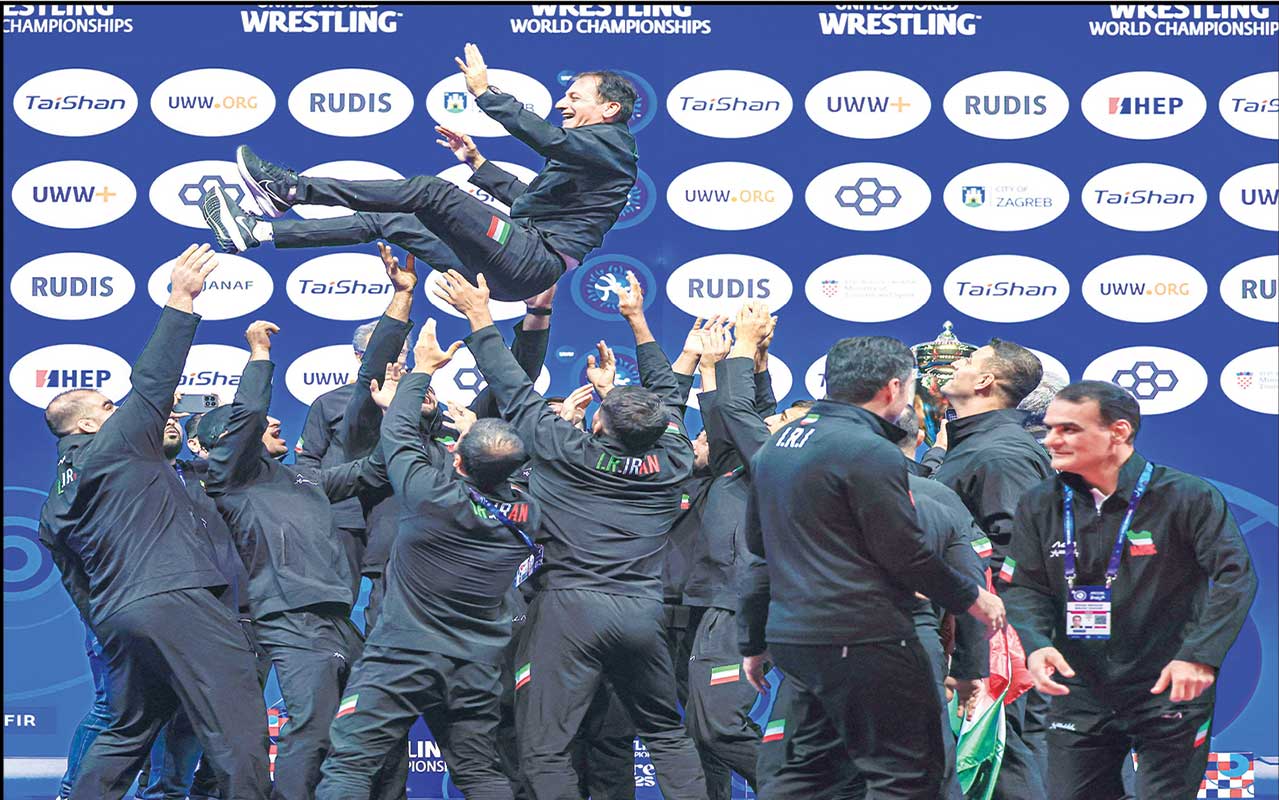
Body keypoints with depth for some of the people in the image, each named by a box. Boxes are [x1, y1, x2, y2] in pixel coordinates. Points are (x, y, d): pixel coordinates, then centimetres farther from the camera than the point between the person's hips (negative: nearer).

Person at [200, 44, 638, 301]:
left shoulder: (610, 142, -4)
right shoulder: (586, 150, 28)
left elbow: (549, 139, -24)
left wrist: (484, 92, -21)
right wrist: (477, 162, 28)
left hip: (533, 262, -10)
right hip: (511, 270, 10)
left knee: (432, 191, -20)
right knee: (386, 222, 6)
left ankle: (290, 189, -16)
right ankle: (259, 232, 2)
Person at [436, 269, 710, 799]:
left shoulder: (568, 454, -4)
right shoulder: (669, 463, 6)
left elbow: (515, 391, 3)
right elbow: (666, 394, 23)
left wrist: (479, 315, 12)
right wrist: (637, 321, 32)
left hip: (572, 608, -4)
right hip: (642, 614, 4)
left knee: (545, 747, -4)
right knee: (666, 735, 16)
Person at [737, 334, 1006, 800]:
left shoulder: (777, 446, 14)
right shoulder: (870, 451, -13)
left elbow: (759, 551, 20)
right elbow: (906, 555, -12)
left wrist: (753, 642, 26)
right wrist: (971, 598, 3)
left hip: (792, 637, 9)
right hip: (862, 639, -9)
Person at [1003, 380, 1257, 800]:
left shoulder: (1187, 498, -9)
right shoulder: (1040, 505, 4)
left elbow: (1235, 576, -13)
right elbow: (1024, 587, 5)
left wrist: (1201, 655, -26)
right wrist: (1036, 645, -16)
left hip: (1168, 692, -4)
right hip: (1080, 696, 4)